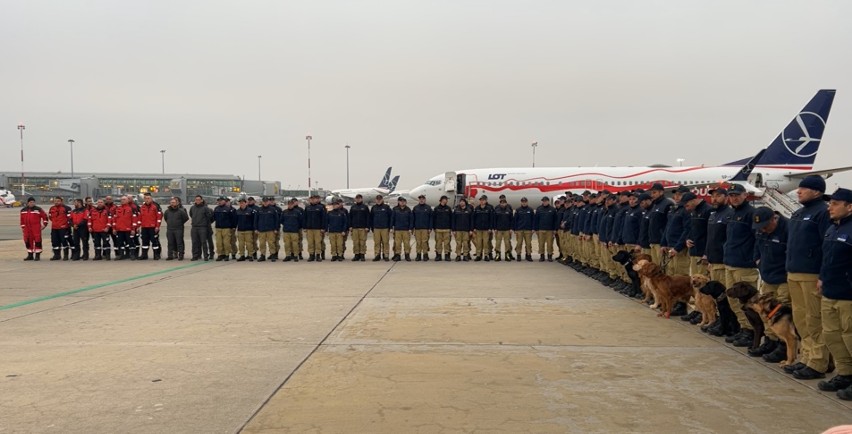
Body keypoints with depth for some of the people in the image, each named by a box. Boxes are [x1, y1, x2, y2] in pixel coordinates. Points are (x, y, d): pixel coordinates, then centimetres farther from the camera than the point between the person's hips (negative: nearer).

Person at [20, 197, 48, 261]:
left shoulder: (38, 209, -1)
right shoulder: (23, 210, 12)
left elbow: (45, 216, 1)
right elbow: (22, 219, 17)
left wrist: (44, 224, -2)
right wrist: (22, 227, 14)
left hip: (36, 228, -5)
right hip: (27, 228, 5)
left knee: (37, 241, -7)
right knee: (28, 241, 9)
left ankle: (37, 255, 0)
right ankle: (30, 255, 20)